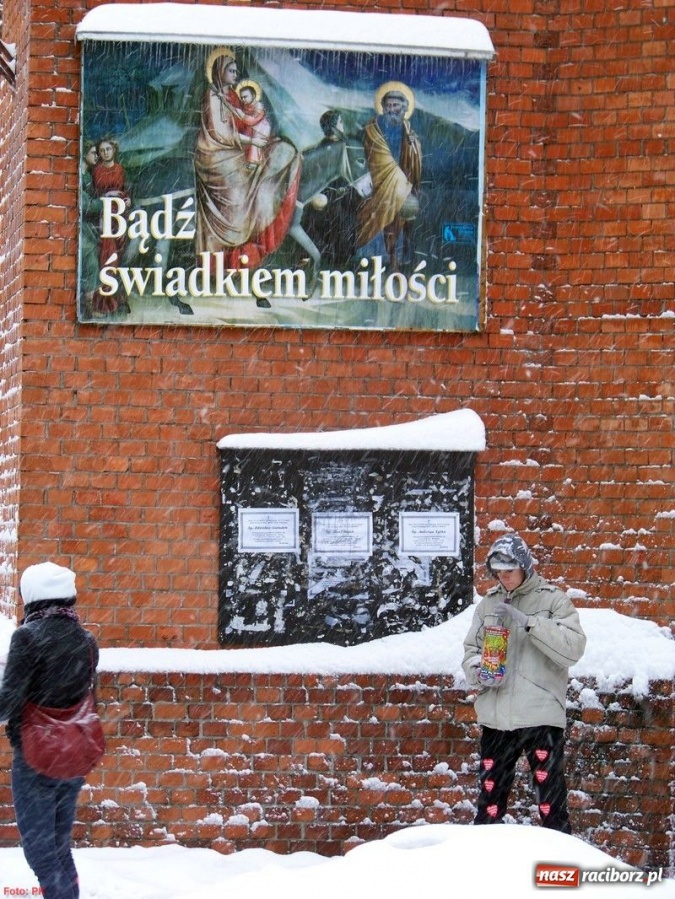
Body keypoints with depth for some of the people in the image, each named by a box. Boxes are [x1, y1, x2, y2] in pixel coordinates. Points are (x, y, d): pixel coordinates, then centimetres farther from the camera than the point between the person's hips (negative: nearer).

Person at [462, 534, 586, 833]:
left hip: (541, 716, -4)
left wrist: (529, 622, -20)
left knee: (551, 802, -3)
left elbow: (573, 648, -12)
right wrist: (478, 671, -5)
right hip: (496, 718, 4)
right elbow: (471, 650, 17)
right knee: (489, 800, 10)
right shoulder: (488, 604, 13)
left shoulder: (553, 600, 0)